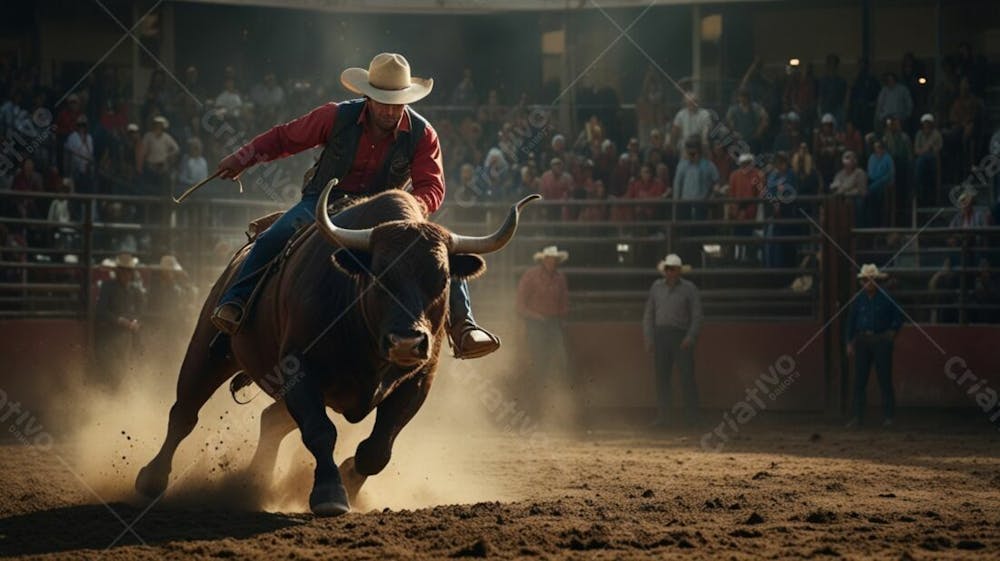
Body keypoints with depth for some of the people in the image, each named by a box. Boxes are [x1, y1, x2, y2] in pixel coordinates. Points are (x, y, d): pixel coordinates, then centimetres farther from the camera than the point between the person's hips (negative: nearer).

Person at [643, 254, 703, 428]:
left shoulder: (689, 288, 1)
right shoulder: (657, 287, 11)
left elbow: (697, 316, -3)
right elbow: (649, 314, 14)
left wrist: (691, 337, -15)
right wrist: (648, 338, 5)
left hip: (681, 337, -3)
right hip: (661, 336, 3)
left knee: (687, 377, -4)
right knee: (662, 377, 1)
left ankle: (691, 416, 4)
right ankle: (663, 417, 3)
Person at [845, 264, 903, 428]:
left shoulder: (886, 299, -4)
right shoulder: (859, 300, 4)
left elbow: (899, 316, 5)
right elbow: (851, 321, 8)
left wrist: (893, 331, -3)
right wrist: (850, 343, 6)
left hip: (881, 340, -3)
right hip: (863, 341, 3)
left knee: (884, 379, 0)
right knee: (859, 379, 1)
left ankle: (888, 416, 8)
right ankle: (858, 417, 4)